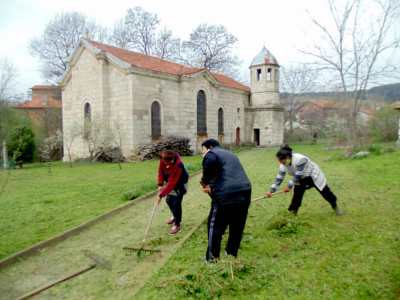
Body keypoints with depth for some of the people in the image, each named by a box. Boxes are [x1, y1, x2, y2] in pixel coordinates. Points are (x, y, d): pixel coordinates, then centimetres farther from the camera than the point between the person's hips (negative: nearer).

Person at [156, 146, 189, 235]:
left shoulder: (178, 166, -40)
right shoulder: (163, 159, -21)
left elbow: (171, 183, -39)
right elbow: (160, 170, -5)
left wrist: (161, 195, -40)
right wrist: (160, 184, -14)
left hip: (180, 184, -7)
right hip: (171, 182, 7)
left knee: (176, 203, -7)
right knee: (169, 200, 15)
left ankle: (177, 225, 9)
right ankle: (175, 216, 42)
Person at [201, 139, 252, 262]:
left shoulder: (211, 155, 3)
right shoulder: (229, 154, 29)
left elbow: (207, 173, -15)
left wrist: (205, 183, 5)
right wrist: (212, 187, 21)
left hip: (227, 196, -8)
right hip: (244, 193, 8)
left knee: (215, 227, 7)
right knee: (237, 227, 19)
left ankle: (212, 259, 16)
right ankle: (231, 255, 33)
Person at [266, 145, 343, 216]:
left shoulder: (300, 159, -40)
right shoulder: (283, 166, -19)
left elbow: (298, 176, -35)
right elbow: (279, 178, -14)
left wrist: (289, 186, -30)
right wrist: (271, 190, -19)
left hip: (313, 176, -5)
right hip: (301, 180, 5)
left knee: (326, 192, 9)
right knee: (296, 197, -7)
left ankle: (335, 206, 36)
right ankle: (292, 213, 3)